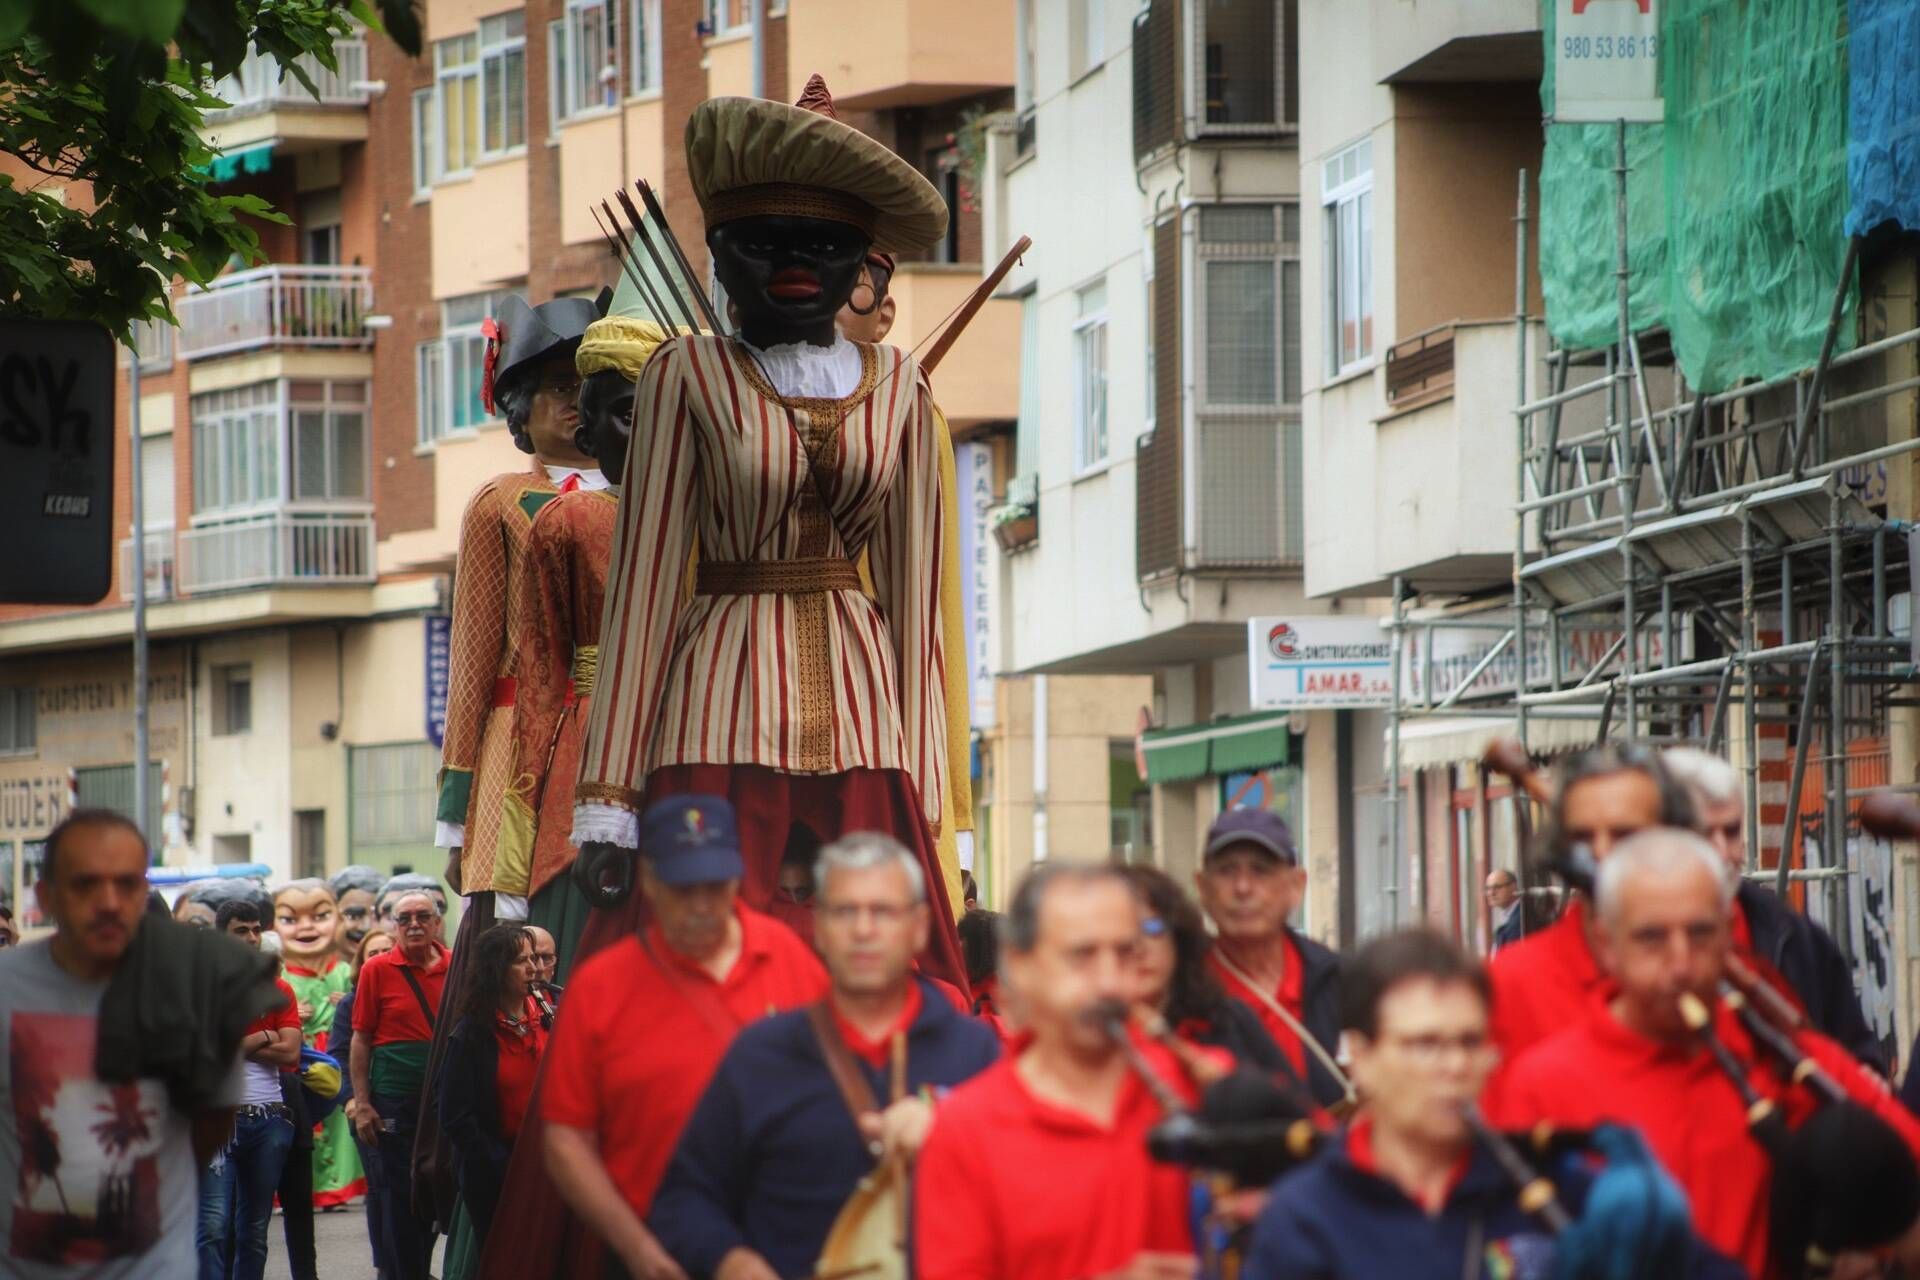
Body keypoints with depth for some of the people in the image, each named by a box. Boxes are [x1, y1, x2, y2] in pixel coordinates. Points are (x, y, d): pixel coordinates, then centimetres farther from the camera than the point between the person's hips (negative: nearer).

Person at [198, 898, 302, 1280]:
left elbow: (290, 1053, 0)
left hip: (269, 1117, 4)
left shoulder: (279, 990, 12)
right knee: (214, 1225, -14)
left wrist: (236, 1045, -5)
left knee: (255, 1227, 9)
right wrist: (263, 1039, -5)